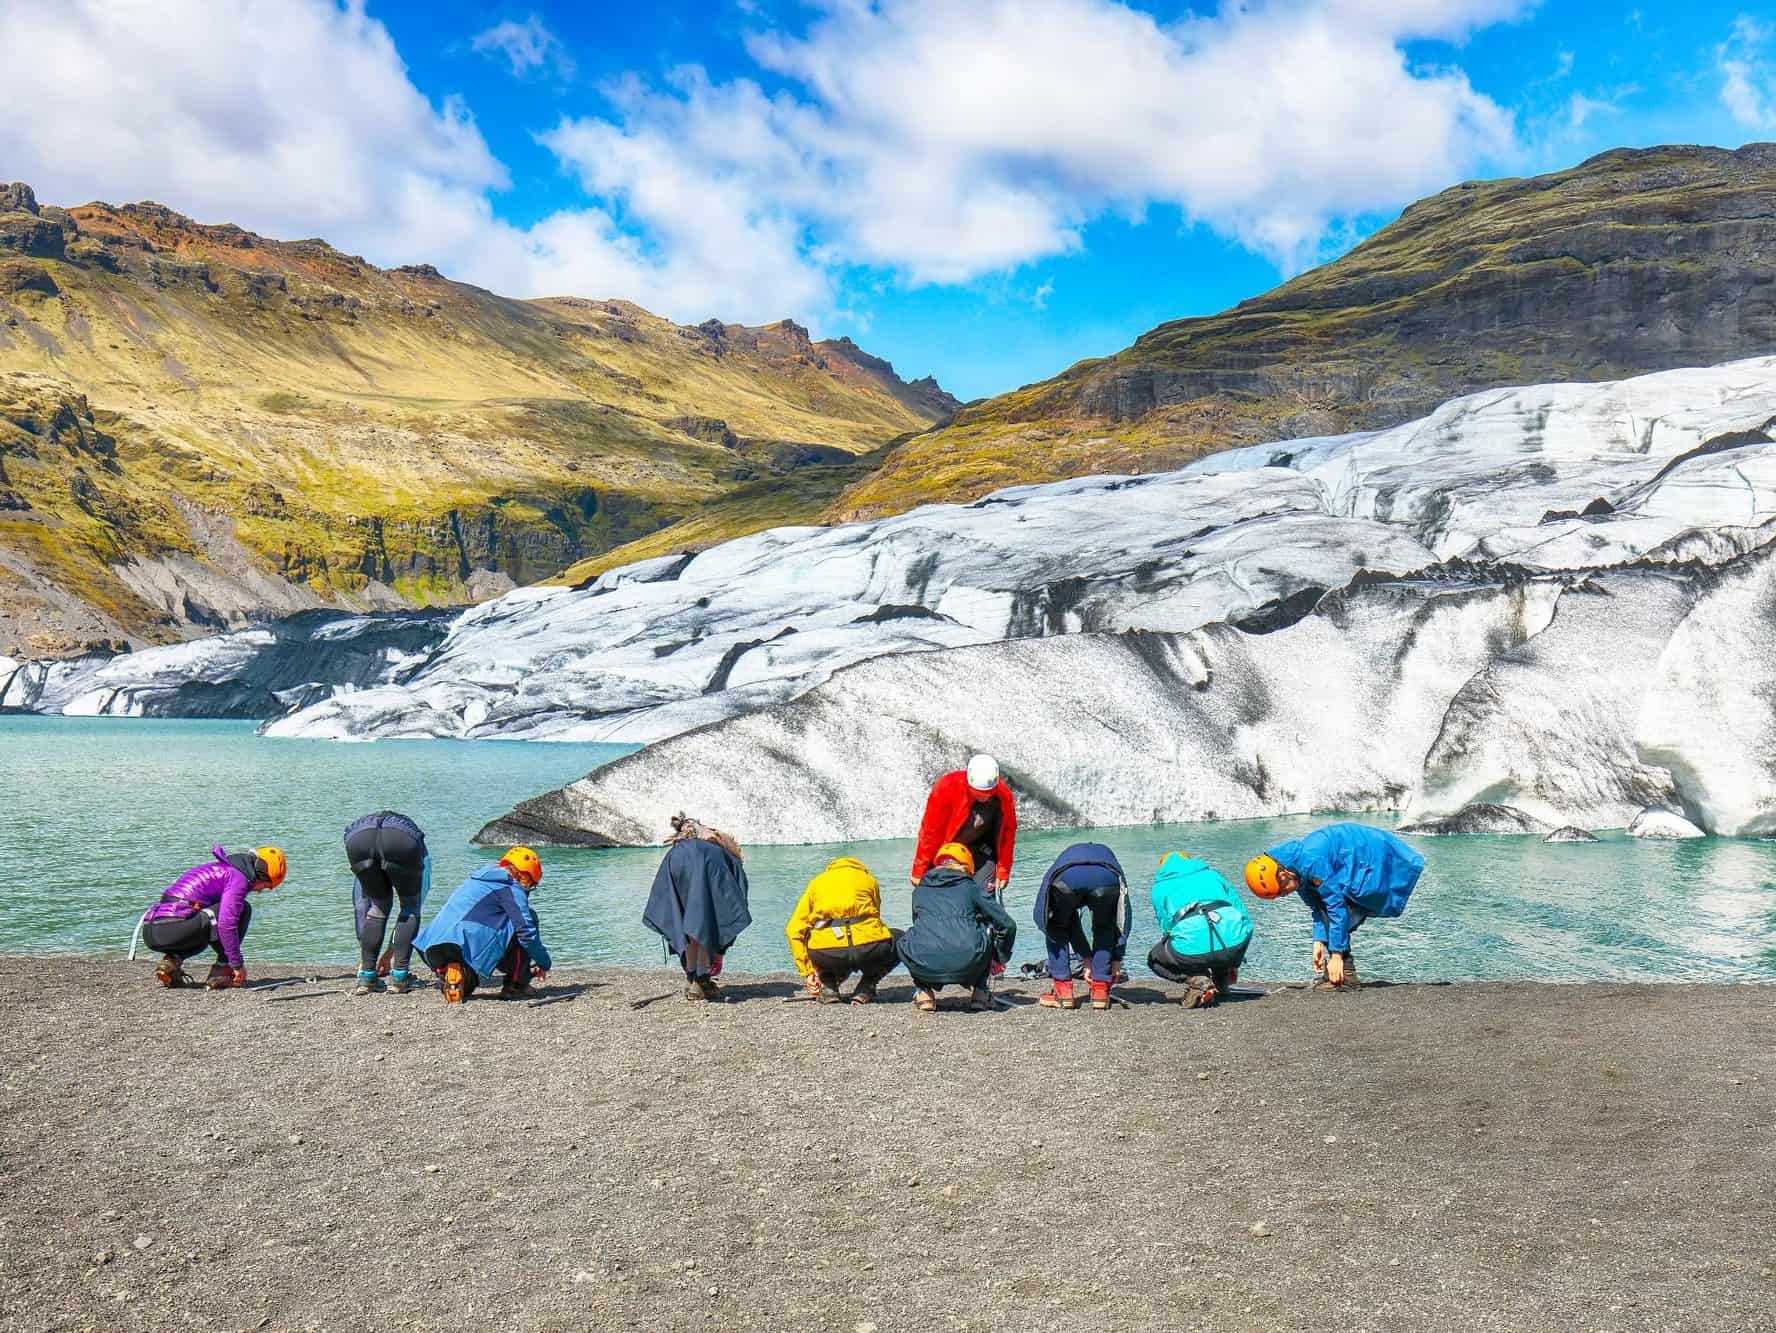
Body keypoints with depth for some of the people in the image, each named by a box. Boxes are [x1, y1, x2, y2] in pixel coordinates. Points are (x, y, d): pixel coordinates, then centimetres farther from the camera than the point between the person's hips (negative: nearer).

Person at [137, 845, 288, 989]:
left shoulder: (215, 868, 30)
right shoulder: (239, 878, -1)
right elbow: (226, 924, -12)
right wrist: (238, 964, -2)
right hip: (176, 930, -9)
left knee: (201, 937, 40)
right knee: (243, 908, 5)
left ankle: (172, 960, 9)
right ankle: (222, 972, 3)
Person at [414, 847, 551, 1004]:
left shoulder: (475, 879, 30)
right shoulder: (511, 887, 3)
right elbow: (527, 930, -4)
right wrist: (545, 963, 11)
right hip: (471, 948, -8)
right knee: (529, 916, 8)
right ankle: (516, 986, 9)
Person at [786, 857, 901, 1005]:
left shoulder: (817, 882, 26)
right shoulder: (869, 880, 26)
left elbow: (793, 930, 19)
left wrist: (808, 972, 24)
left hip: (827, 954, 2)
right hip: (866, 949, -2)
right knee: (899, 939, 30)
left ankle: (828, 987, 12)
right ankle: (865, 989, 14)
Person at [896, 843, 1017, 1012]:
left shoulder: (919, 890, 26)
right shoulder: (972, 887, 19)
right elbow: (1008, 925, 17)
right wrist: (1001, 958, 35)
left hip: (925, 967, 2)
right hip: (967, 966, -1)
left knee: (906, 942, 34)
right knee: (988, 929, 28)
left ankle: (924, 993, 18)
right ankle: (980, 993, 24)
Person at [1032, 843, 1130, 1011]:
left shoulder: (1065, 856, 46)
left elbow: (1072, 922, 44)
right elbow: (1123, 920, 37)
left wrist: (1087, 958, 48)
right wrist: (1117, 958, 41)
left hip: (1066, 877, 0)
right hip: (1106, 878, 0)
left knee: (1057, 928, 27)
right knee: (1104, 929, 28)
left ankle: (1062, 991, 19)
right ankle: (1100, 990, 21)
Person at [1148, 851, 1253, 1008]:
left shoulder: (1160, 887, 25)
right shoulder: (1212, 873, 31)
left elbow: (1167, 929, 26)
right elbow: (1241, 912, 29)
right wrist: (1234, 962, 36)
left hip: (1193, 947, -3)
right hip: (1234, 943, 3)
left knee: (1155, 958, 27)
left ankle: (1197, 980, 2)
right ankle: (1221, 983, 27)